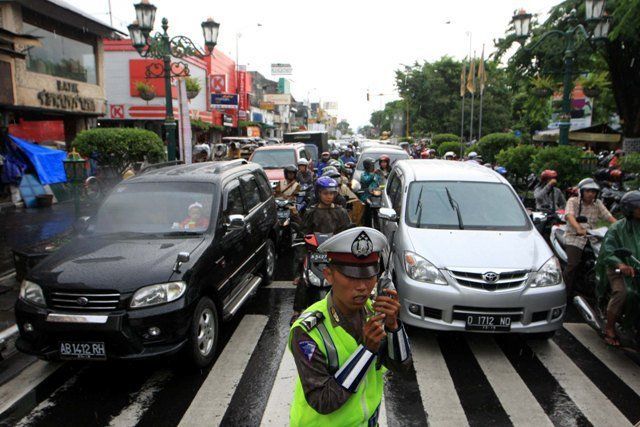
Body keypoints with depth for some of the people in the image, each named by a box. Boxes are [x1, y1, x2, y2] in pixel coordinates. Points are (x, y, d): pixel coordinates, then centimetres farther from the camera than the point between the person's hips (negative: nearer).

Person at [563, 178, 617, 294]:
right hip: (574, 237, -5)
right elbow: (570, 216, -20)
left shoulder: (597, 203, 11)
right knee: (572, 265, -18)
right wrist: (578, 228, -38)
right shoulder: (573, 201, -2)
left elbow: (609, 217, 1)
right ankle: (565, 293, -7)